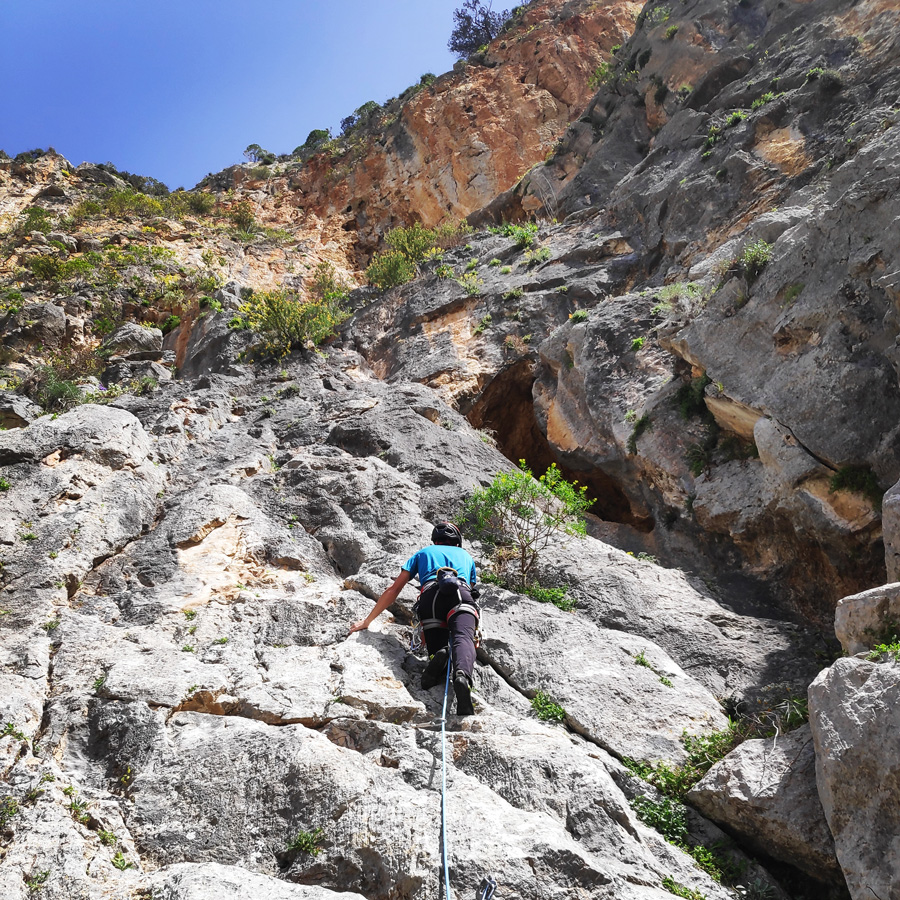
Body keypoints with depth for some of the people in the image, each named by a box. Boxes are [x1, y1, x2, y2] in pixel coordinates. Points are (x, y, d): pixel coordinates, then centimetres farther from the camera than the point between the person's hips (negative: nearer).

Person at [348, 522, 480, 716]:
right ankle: (463, 676, -58)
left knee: (437, 648, 1)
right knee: (463, 639, -24)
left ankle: (439, 656, -38)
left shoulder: (423, 552, 38)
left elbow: (393, 590, 31)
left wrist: (367, 621, 35)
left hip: (430, 596, 0)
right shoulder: (466, 556, 42)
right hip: (462, 593, 0)